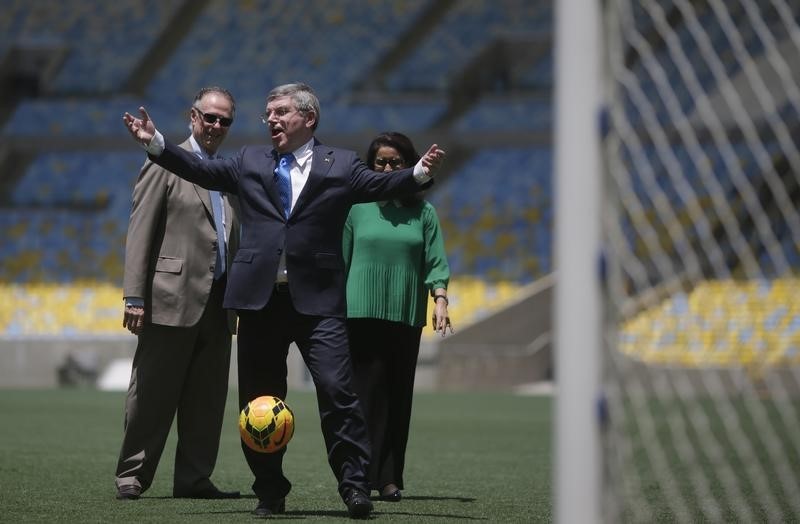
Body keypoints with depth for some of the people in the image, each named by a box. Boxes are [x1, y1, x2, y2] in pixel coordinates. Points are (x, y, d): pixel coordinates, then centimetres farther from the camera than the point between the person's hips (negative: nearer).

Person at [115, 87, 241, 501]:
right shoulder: (166, 163, -1)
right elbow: (140, 233, -6)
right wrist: (134, 297, -13)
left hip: (217, 305, 6)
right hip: (172, 299, -6)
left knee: (207, 399, 7)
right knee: (152, 396, -2)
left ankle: (193, 479, 13)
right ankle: (131, 477, 6)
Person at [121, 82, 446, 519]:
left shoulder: (340, 165, 7)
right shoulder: (250, 162, 15)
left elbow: (380, 185, -3)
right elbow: (202, 171, 11)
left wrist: (420, 172, -21)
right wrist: (155, 143, 1)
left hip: (317, 299, -3)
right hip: (260, 298, 3)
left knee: (337, 391, -12)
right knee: (259, 400, 7)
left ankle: (355, 485, -5)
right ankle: (270, 492, 17)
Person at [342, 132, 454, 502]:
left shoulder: (422, 212, 9)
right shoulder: (357, 208, 6)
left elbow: (435, 262, 5)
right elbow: (340, 261, 9)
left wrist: (440, 300, -10)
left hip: (407, 316, 2)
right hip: (363, 314, -2)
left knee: (399, 396, 2)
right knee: (369, 393, -9)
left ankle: (390, 478, 5)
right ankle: (365, 476, -11)